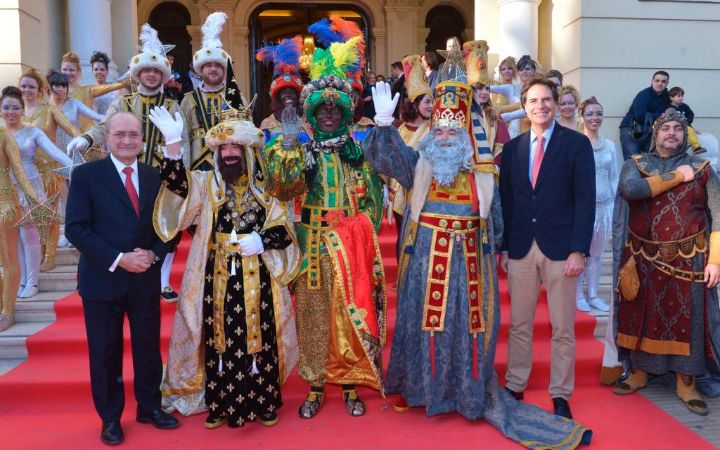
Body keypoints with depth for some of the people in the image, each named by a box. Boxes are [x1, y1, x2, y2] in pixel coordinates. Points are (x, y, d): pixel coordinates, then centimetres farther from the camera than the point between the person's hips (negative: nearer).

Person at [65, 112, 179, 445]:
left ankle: (149, 407, 31)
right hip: (102, 279, -3)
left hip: (146, 278, 3)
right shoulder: (86, 174, -4)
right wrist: (117, 259, -18)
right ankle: (110, 417, 26)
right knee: (105, 352, 9)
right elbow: (75, 228, -11)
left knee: (149, 347, 12)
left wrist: (154, 253, -11)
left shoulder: (155, 176, 7)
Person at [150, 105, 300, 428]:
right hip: (220, 279, 1)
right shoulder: (206, 185, 6)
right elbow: (176, 184, -14)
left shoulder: (263, 187, 5)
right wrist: (173, 144, -27)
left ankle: (263, 402, 18)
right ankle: (220, 404, 19)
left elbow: (283, 231, 3)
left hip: (257, 280, 0)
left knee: (259, 338, 4)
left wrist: (262, 241, -17)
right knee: (221, 340, 4)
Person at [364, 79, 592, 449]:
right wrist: (384, 122, -28)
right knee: (423, 319, 7)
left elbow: (495, 224, 9)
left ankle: (470, 392, 21)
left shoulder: (481, 177, 4)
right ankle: (414, 385, 24)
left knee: (467, 324, 6)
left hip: (467, 263, 1)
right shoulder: (418, 166, 3)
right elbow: (385, 155, -12)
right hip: (426, 261, -1)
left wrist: (494, 253, 4)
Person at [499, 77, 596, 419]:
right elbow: (505, 200, 11)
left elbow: (585, 199, -5)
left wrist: (579, 250, -12)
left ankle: (560, 396, 18)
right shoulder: (512, 148, 10)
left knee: (563, 328, 5)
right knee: (518, 324, 10)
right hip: (520, 247, 3)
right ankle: (515, 386, 23)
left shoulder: (576, 144, 0)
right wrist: (502, 246, 4)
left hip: (560, 247, -3)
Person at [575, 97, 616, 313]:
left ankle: (593, 294, 22)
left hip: (605, 205, 4)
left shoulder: (609, 145, 8)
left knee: (596, 254, 13)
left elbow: (614, 178, 11)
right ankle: (579, 295, 15)